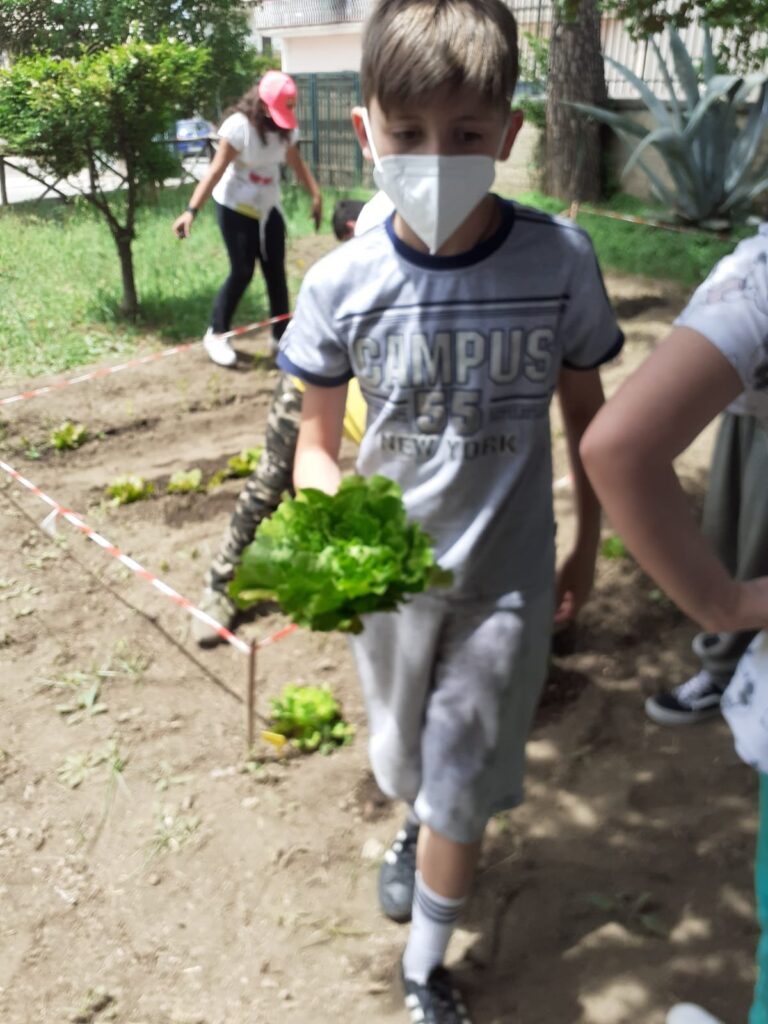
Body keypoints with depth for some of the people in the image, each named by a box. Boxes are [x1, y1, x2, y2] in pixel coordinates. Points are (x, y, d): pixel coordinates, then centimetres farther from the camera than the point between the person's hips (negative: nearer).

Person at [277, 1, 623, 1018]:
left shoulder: (560, 260, -17)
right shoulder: (340, 284, -16)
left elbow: (586, 411, -1)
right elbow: (317, 438, -4)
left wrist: (588, 544, 7)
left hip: (508, 573, -1)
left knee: (462, 788, 7)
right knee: (407, 758, 25)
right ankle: (417, 824, 61)